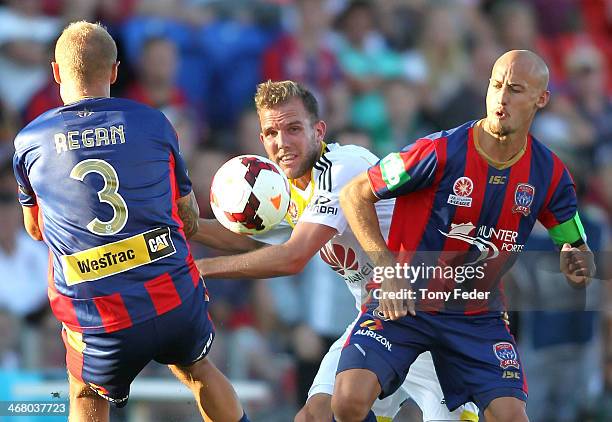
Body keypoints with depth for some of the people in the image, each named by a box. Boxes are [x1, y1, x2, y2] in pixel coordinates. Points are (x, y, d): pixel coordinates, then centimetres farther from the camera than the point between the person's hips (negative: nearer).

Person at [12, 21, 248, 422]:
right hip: (176, 298, 1)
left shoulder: (28, 143, 1)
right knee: (197, 370, 30)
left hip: (97, 322, -1)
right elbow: (190, 220, 11)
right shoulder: (154, 123, 1)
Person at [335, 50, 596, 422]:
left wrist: (578, 264, -17)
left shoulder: (548, 173, -4)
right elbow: (355, 194, -8)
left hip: (478, 316, 3)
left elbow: (576, 249, 9)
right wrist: (388, 269, -15)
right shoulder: (441, 152, -17)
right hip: (404, 303, -3)